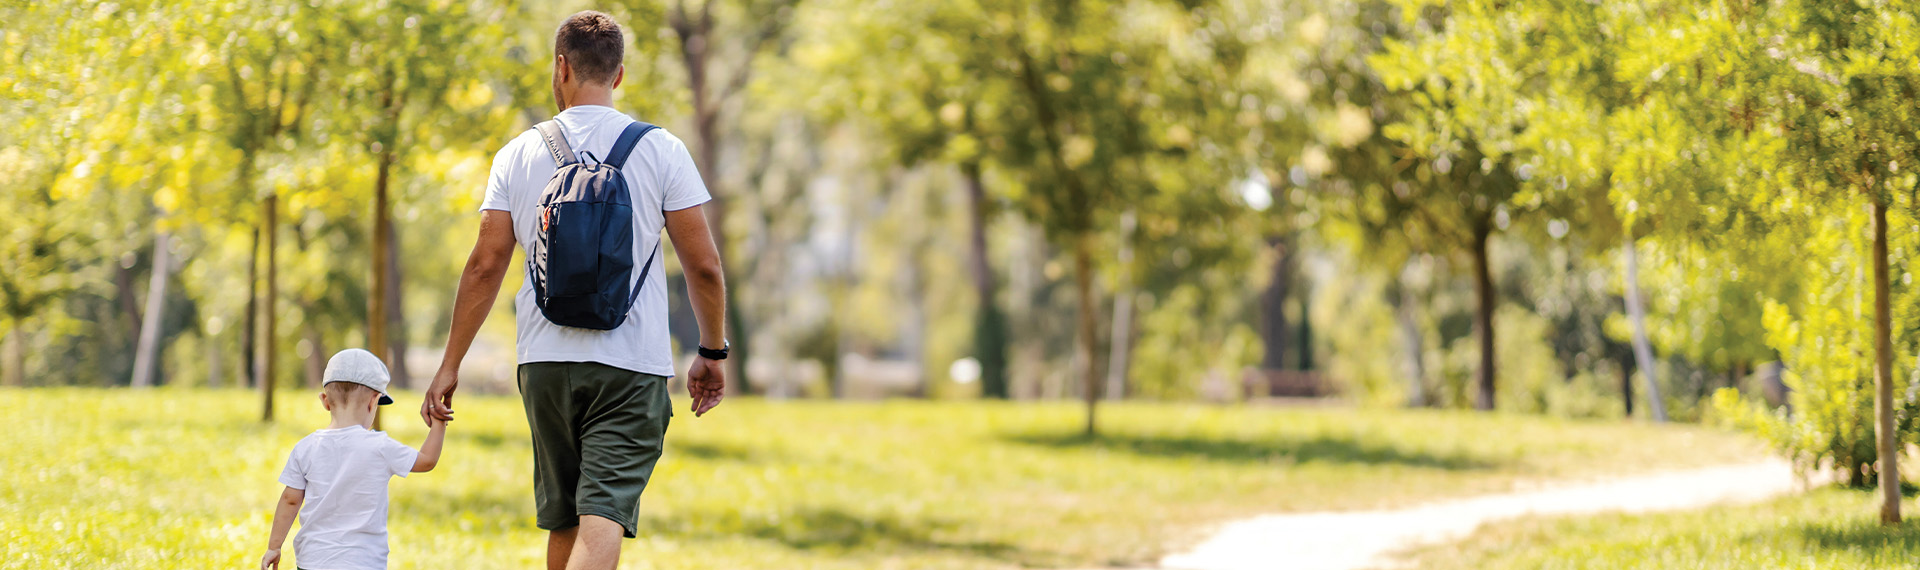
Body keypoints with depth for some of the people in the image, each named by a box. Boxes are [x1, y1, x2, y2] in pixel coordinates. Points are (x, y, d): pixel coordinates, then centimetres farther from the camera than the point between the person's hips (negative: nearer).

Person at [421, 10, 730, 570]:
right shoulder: (661, 150, 0)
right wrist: (712, 353, 12)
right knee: (603, 517, -12)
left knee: (563, 522, 16)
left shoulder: (518, 155, 4)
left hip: (545, 361, 3)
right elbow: (703, 264, -1)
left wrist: (450, 366, 8)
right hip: (632, 364, -3)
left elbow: (485, 265, 2)